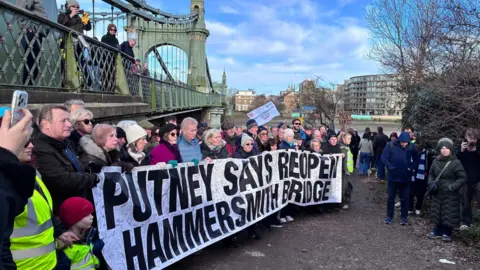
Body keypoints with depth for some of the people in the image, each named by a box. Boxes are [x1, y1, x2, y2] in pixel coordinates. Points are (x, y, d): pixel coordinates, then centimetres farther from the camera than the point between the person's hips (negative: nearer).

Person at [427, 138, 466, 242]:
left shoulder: (456, 162, -13)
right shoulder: (436, 161, 2)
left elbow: (463, 178, -11)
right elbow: (431, 174, 14)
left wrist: (452, 187, -18)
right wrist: (431, 183, -4)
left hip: (451, 195, -5)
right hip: (437, 193, 5)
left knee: (449, 214, 4)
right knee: (437, 212, 14)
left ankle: (447, 233, 23)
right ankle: (437, 231, 31)